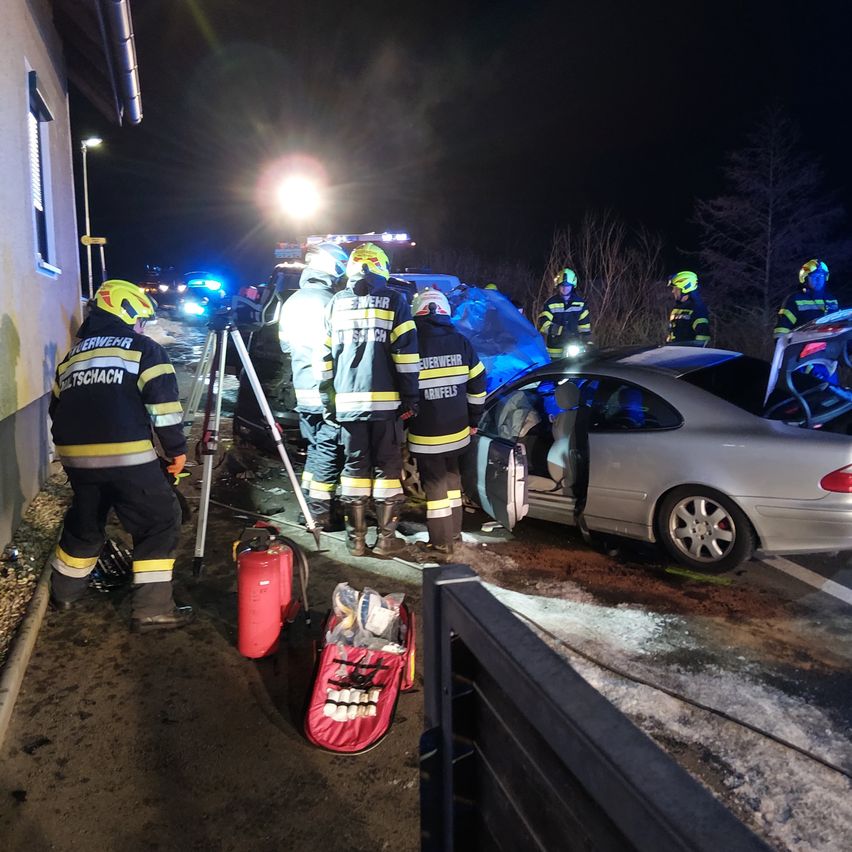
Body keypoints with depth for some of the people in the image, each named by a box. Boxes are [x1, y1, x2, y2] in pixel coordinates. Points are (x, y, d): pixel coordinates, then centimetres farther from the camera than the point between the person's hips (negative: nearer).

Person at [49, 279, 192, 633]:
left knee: (84, 521, 26)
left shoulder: (72, 354, 21)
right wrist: (176, 448, 1)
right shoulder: (144, 348, 2)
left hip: (75, 455, 7)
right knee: (159, 522, 2)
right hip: (127, 455, -7)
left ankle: (65, 591, 41)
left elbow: (57, 407, 25)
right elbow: (162, 404, -7)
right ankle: (152, 608, -1)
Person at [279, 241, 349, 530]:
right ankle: (321, 514, 3)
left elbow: (286, 346, 18)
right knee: (329, 453, -1)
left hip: (303, 391, 8)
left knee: (316, 449, 18)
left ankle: (310, 506, 23)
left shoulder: (291, 302, 11)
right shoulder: (330, 301, -15)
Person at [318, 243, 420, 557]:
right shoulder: (393, 300, 2)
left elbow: (326, 357, 13)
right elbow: (406, 352, -6)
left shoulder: (336, 303, 13)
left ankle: (356, 539, 13)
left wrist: (328, 399, 17)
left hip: (348, 401, 3)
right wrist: (410, 397, -3)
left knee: (354, 467, 10)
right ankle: (386, 538, 7)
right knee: (387, 467, 5)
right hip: (385, 400, -3)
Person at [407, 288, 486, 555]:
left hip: (425, 433, -4)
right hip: (457, 430, 4)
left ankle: (442, 541, 11)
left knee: (434, 484, 5)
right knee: (452, 476, 22)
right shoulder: (461, 342, 1)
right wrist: (473, 420, 16)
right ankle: (454, 530, 32)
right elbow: (477, 384, 6)